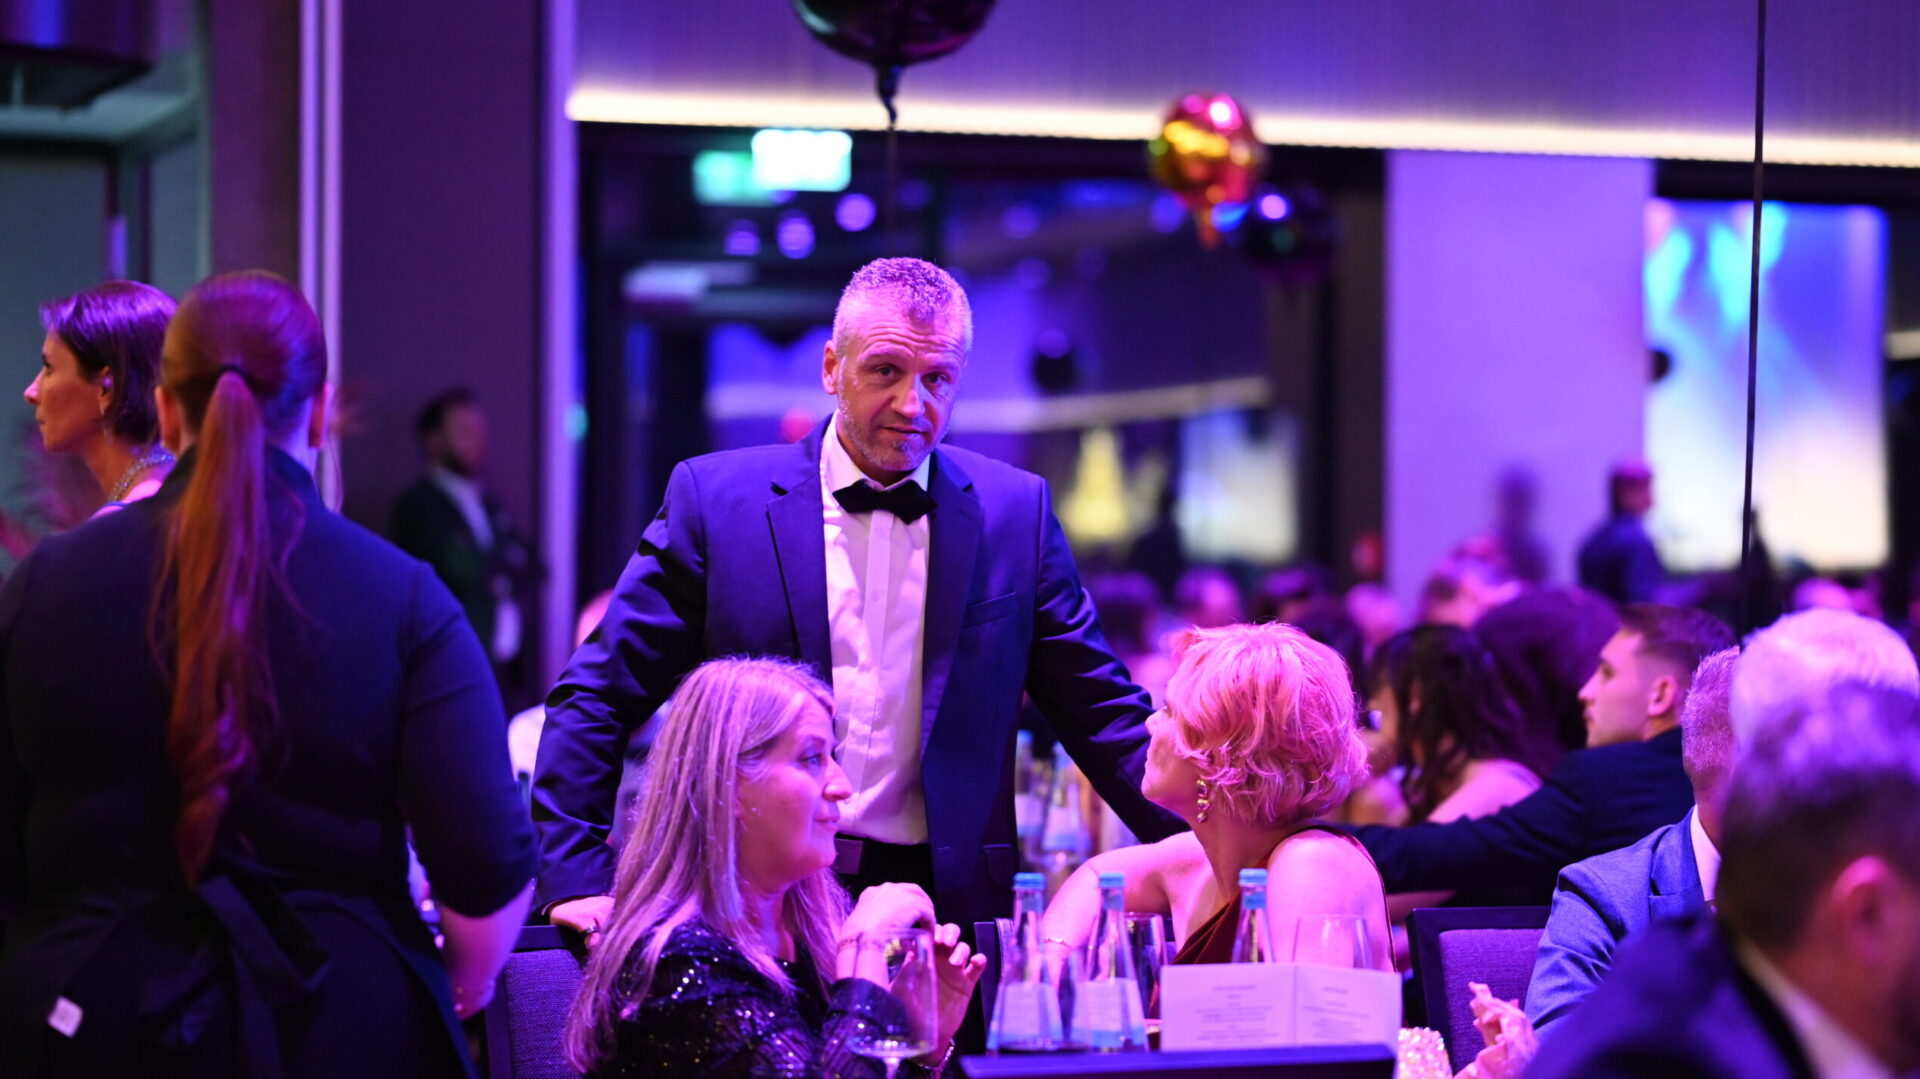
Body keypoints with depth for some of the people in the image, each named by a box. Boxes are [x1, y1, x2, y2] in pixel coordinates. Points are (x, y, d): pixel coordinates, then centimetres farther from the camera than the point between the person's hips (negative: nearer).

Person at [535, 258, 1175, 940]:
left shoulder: (1015, 511, 8)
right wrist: (578, 877, -5)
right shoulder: (714, 497, 3)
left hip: (947, 902, 2)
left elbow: (1100, 711, 13)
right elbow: (598, 698, 4)